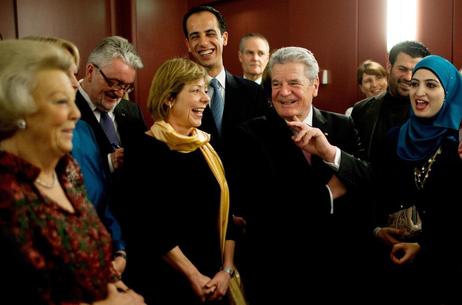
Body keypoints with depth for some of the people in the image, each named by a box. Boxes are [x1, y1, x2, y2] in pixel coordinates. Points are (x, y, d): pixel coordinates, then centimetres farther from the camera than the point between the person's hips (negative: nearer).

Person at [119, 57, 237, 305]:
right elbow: (149, 227, -15)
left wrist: (227, 269, -3)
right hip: (165, 282, -5)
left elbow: (224, 212, 6)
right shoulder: (145, 150, -11)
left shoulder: (207, 147, 6)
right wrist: (193, 276, -14)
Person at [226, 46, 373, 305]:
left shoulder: (343, 126, 2)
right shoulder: (251, 135, -7)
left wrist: (331, 153, -21)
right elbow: (256, 206, -18)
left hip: (343, 269, 3)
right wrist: (329, 194, -12)